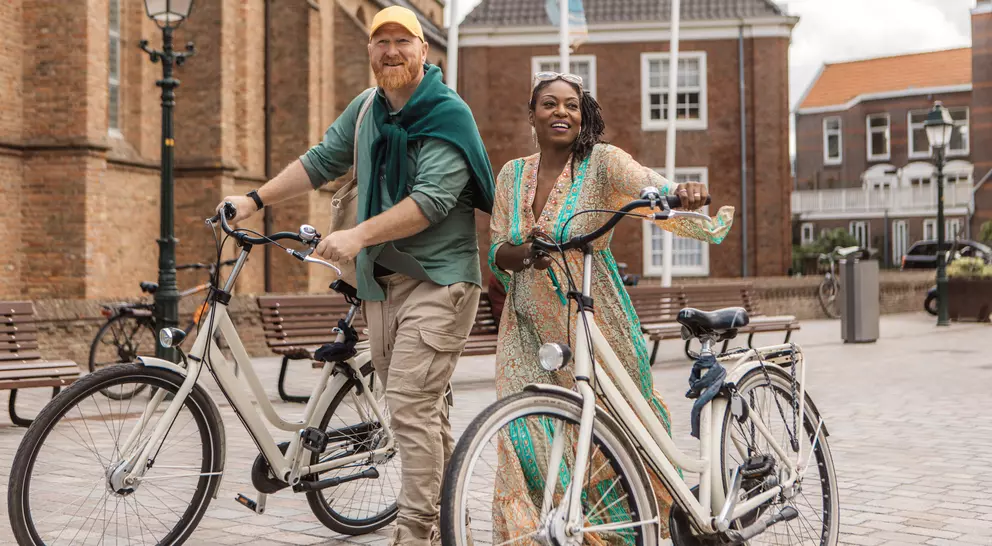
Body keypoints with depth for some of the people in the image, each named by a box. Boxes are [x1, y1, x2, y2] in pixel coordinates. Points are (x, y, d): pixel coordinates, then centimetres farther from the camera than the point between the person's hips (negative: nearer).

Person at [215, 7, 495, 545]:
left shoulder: (448, 115, -11)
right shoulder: (367, 108, 11)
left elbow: (433, 198, -21)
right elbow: (322, 160, 20)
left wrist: (359, 235, -29)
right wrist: (255, 200, 14)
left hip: (437, 279, -7)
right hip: (382, 279, 7)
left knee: (410, 405, -15)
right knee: (421, 406, 12)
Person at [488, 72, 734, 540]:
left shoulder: (602, 162, -5)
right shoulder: (512, 175, 7)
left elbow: (652, 188, -22)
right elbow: (497, 255, 6)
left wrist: (683, 194, -45)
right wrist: (525, 253, -17)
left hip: (593, 324, -3)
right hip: (528, 328, 3)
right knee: (525, 437, -7)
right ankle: (527, 532, 10)